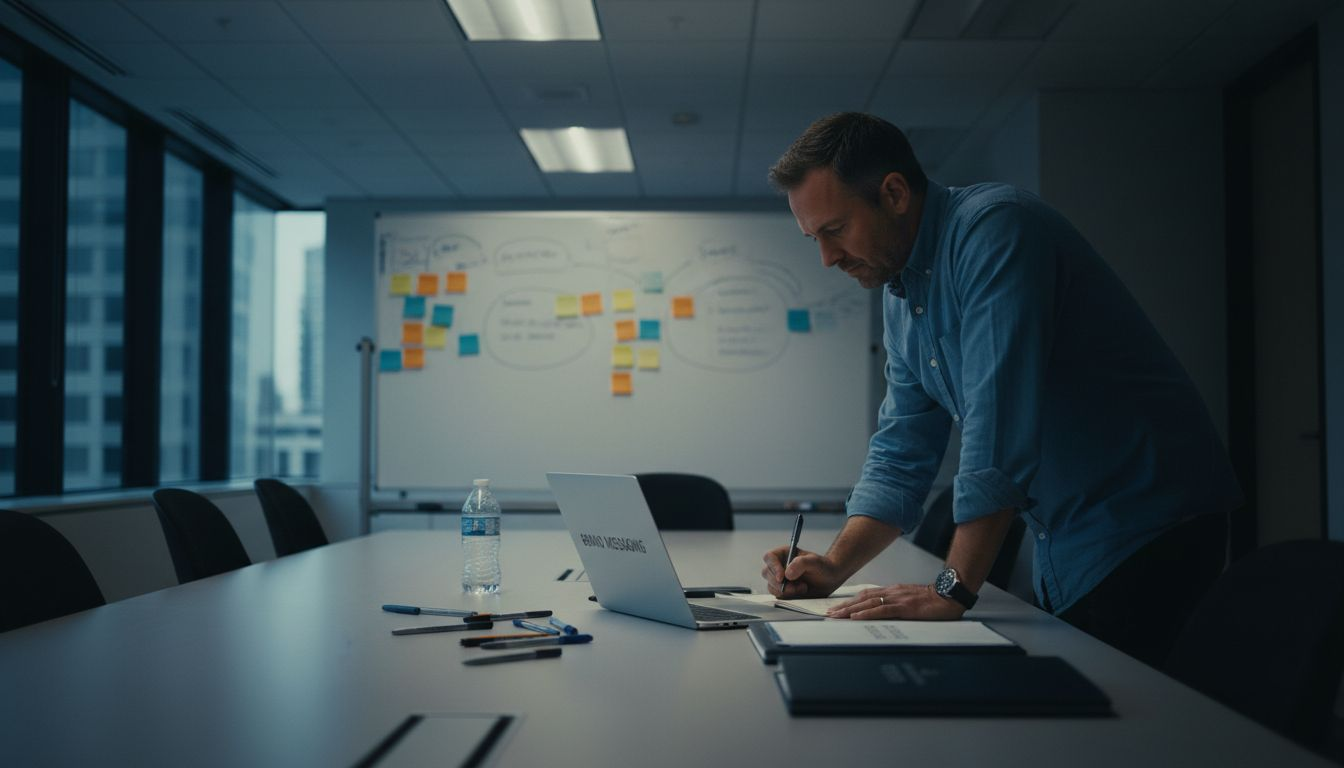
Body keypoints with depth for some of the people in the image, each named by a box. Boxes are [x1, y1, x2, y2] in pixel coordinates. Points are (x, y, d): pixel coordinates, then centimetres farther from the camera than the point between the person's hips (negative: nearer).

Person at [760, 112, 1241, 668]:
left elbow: (999, 420, -28)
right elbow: (900, 457, 11)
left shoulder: (993, 228, -20)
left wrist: (953, 589, -28)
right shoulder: (899, 294, 8)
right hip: (1066, 547, 8)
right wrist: (835, 566, -3)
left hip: (1146, 531, -8)